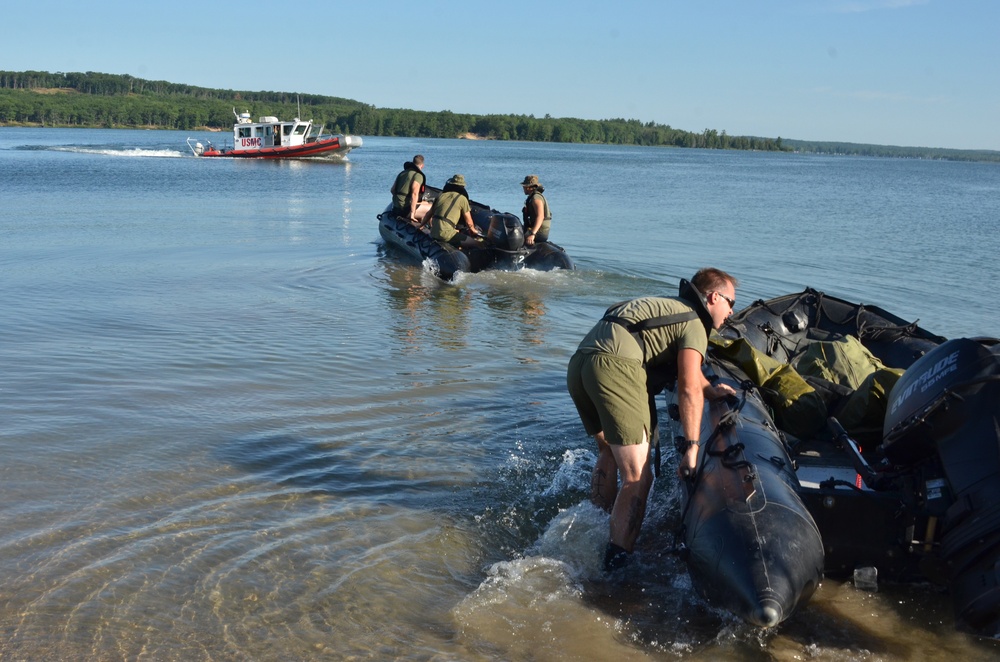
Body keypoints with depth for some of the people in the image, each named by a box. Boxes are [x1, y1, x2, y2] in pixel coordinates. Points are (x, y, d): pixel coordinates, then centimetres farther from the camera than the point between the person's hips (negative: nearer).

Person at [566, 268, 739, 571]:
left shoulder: (667, 306, 32)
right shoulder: (694, 324, 6)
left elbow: (687, 369, 34)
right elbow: (688, 390, -3)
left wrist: (710, 390, 17)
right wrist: (692, 447, -2)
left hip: (578, 363, 10)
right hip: (614, 366, -10)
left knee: (608, 453, 29)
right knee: (638, 477, -5)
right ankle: (617, 562, -6)